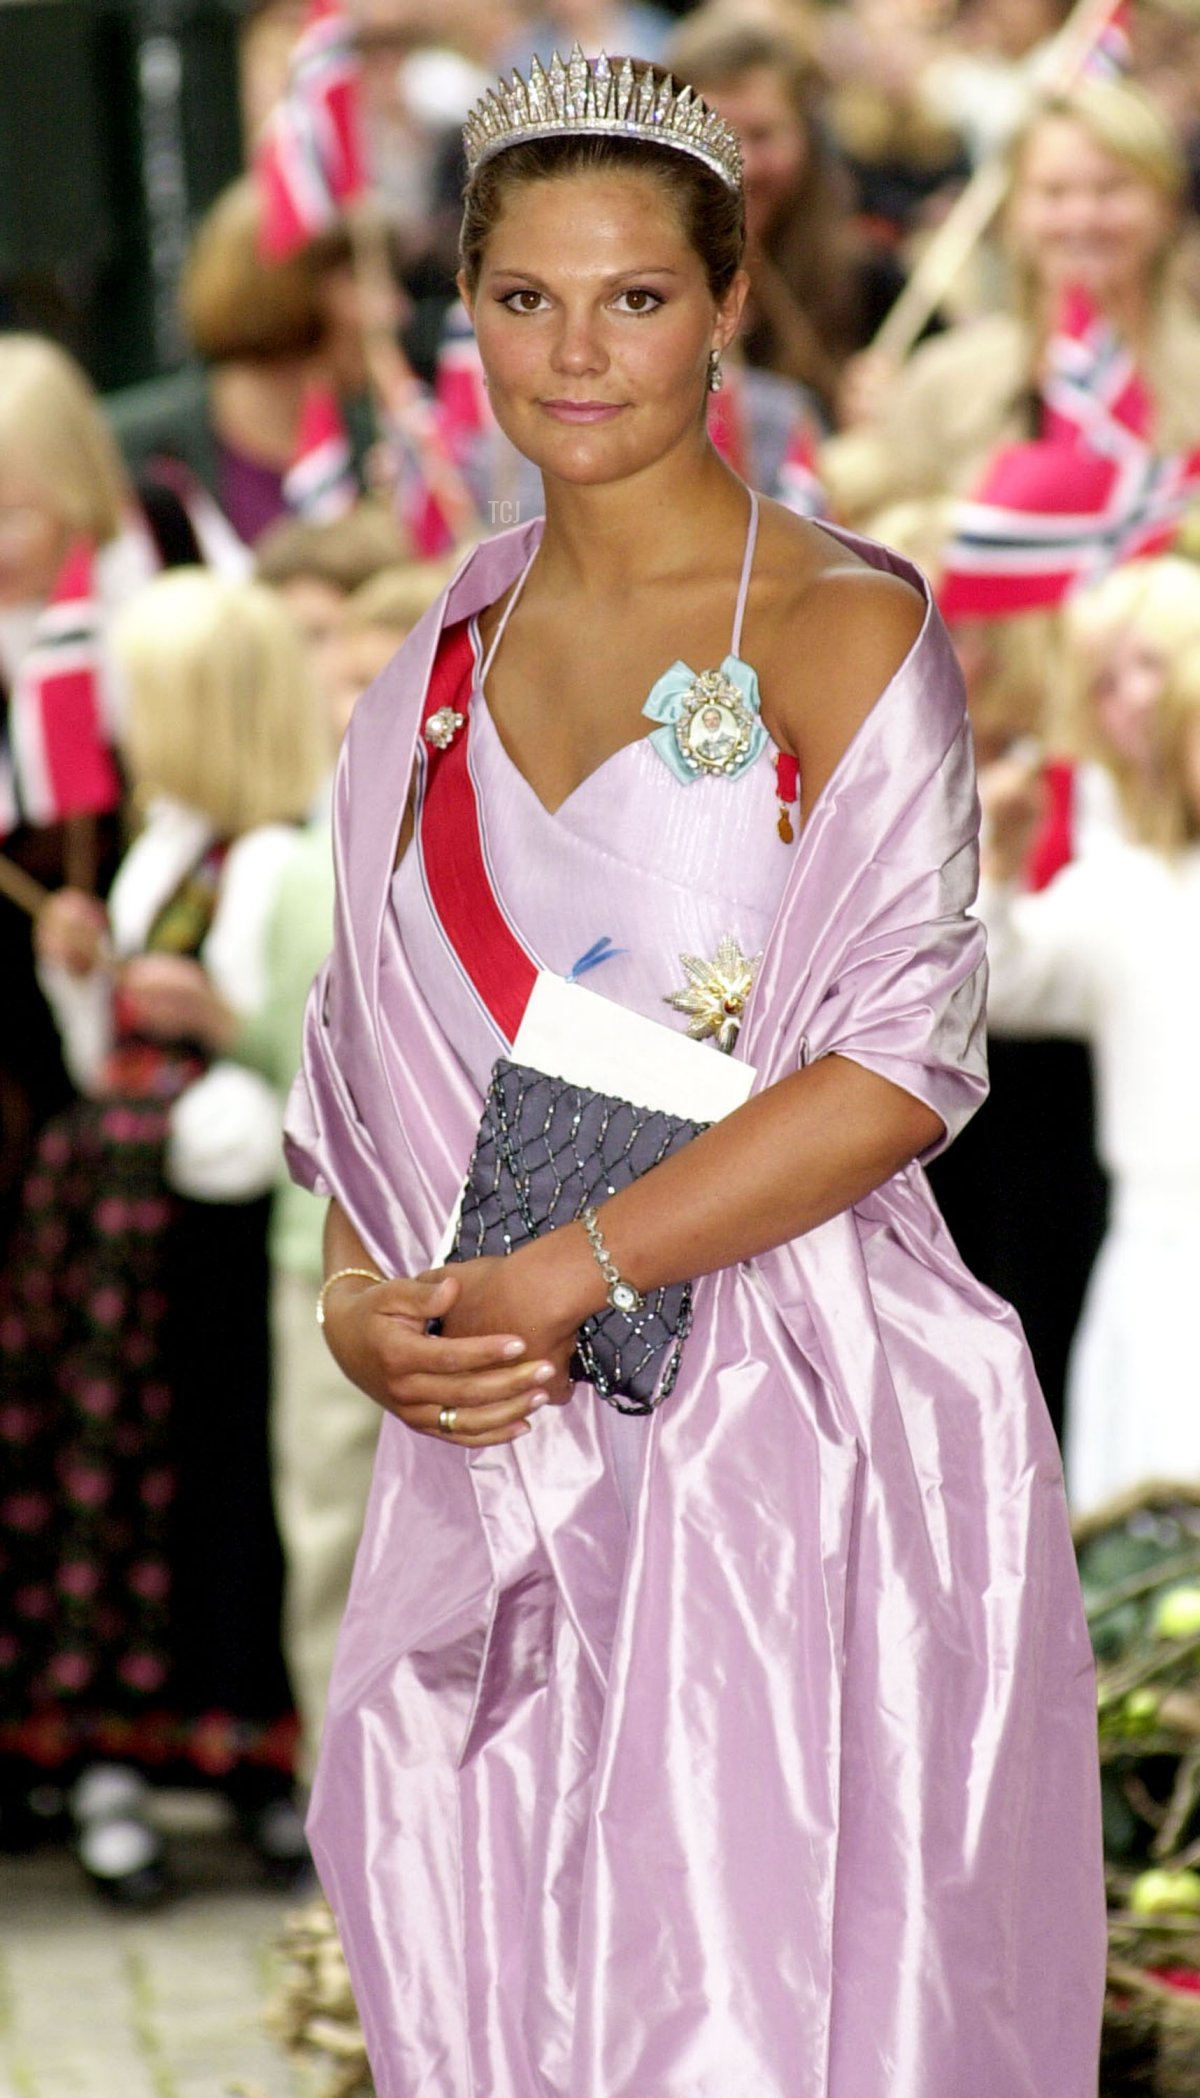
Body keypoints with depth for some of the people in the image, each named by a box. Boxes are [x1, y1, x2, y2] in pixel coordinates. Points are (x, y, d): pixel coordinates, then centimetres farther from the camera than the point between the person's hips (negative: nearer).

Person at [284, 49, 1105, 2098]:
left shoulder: (840, 629, -6)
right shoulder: (452, 647, 12)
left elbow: (907, 1059, -13)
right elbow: (375, 1046, 16)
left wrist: (568, 1274, -17)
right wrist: (363, 1298, -4)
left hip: (784, 1451, -5)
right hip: (500, 1450, 5)